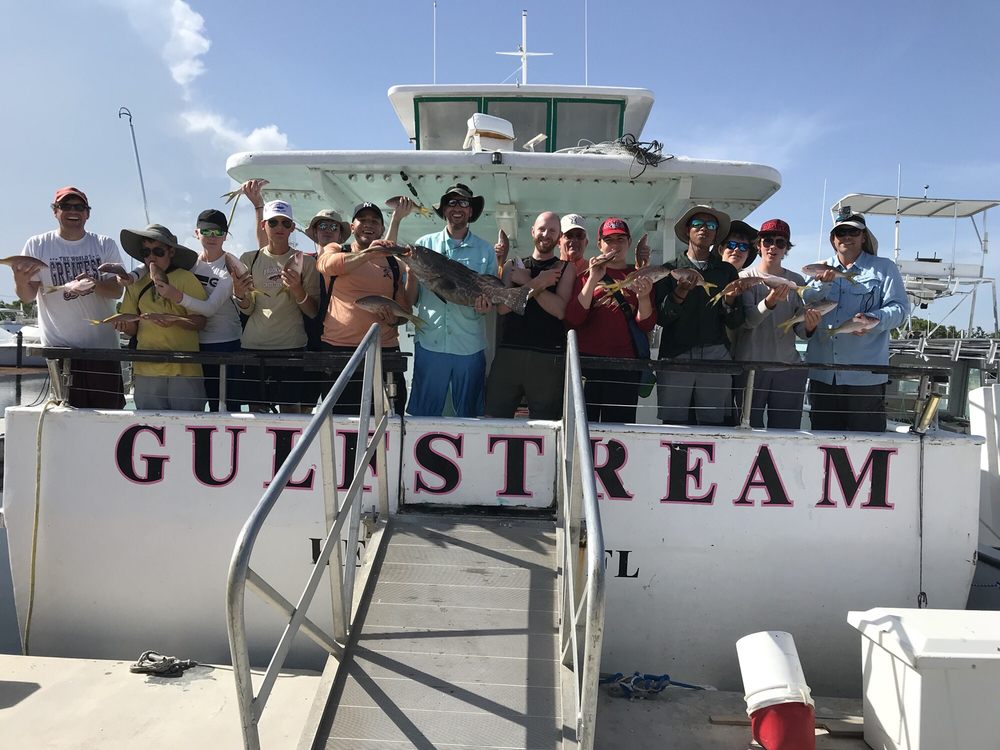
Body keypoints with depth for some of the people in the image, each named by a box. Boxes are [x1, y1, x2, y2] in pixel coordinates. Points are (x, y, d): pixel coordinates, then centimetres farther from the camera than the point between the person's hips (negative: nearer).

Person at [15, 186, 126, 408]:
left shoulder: (105, 245, 6)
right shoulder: (37, 245, 3)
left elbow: (117, 290, -2)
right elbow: (27, 297, 1)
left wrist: (93, 284, -23)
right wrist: (21, 282, -23)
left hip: (103, 346, 1)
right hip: (59, 348, -1)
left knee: (110, 411, 3)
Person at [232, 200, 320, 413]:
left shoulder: (305, 262, 4)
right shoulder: (248, 259, 8)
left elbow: (314, 312, 1)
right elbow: (247, 310, 6)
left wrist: (297, 290, -17)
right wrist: (239, 295, -15)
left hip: (292, 347, -2)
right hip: (253, 346, 2)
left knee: (291, 409, -2)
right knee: (256, 410, 6)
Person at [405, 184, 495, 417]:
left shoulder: (486, 250, 7)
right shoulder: (424, 245, 6)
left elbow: (493, 295, 10)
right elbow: (411, 300, 5)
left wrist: (485, 306, -12)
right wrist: (412, 272, -13)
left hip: (470, 346, 1)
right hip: (429, 343, 0)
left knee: (469, 415, 12)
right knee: (423, 415, 6)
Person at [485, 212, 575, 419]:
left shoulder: (564, 269, 10)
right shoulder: (514, 266, 16)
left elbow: (559, 309, -5)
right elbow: (502, 307, 3)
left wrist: (527, 282, -4)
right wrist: (538, 283, -5)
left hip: (549, 357, -2)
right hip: (509, 352, 2)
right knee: (495, 418, -1)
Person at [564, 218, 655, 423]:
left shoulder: (639, 277, 14)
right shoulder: (587, 275, 12)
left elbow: (647, 325, 4)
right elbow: (573, 320, -3)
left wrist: (643, 297, -15)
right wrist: (593, 279, -11)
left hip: (626, 365, 1)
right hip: (587, 360, 0)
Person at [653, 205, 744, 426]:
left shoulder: (727, 271, 16)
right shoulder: (670, 270, 11)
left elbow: (735, 324, 10)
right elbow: (660, 318, 2)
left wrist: (729, 301, -8)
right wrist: (678, 296, -13)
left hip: (716, 358, 2)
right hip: (675, 357, -1)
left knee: (714, 425, -1)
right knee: (673, 425, -4)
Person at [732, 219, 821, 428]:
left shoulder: (796, 281, 11)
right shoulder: (745, 277, 3)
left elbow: (800, 330, 6)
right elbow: (748, 320, -13)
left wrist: (809, 327, -16)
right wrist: (769, 302, -30)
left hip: (789, 367, 3)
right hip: (750, 366, -3)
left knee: (787, 431, 2)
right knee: (749, 429, -1)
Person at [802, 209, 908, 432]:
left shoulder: (884, 268, 7)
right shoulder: (822, 270, 16)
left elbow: (899, 307, -1)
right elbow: (804, 302, 0)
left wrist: (874, 320, -20)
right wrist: (823, 283, -18)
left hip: (866, 374, -3)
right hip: (823, 373, 3)